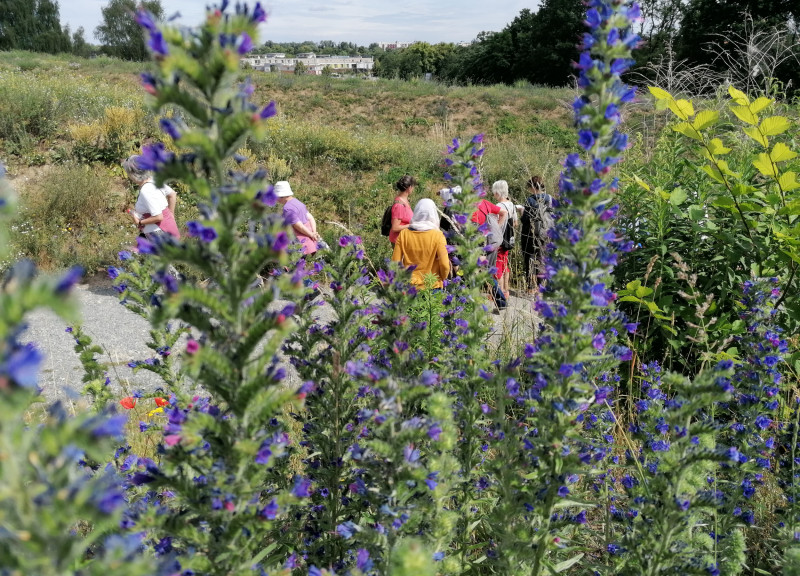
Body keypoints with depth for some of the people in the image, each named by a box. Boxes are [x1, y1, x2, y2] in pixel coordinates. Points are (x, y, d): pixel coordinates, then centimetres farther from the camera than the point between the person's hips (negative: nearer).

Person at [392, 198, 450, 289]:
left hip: (409, 285, 2)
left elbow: (396, 262, -2)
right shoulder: (437, 236, -13)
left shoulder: (403, 234, -6)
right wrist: (442, 278, 5)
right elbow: (444, 265, -14)